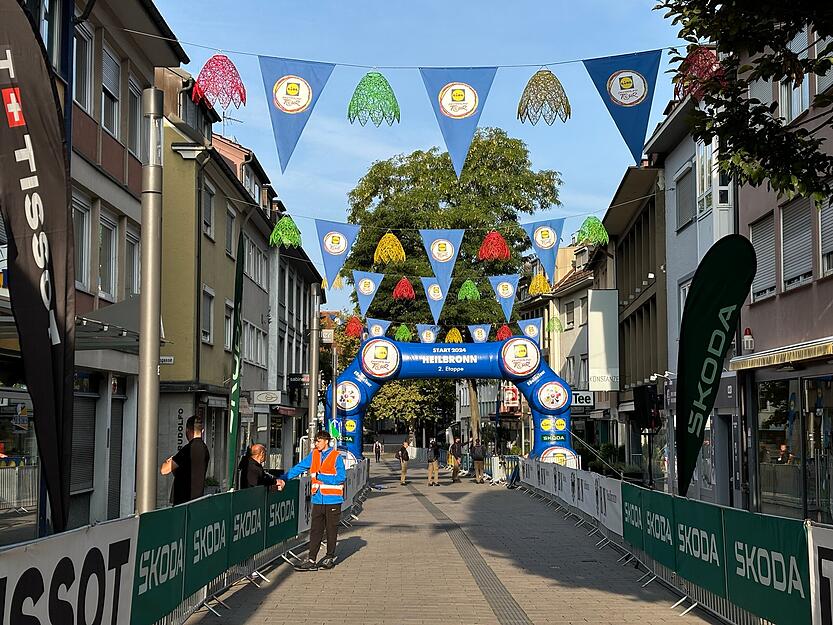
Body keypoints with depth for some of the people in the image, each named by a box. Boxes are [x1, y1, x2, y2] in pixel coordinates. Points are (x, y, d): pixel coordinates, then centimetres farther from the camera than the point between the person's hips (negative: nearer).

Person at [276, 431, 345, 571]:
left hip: (332, 499, -4)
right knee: (315, 530, 1)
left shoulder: (336, 456, -5)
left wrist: (321, 477, -12)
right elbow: (299, 467, 11)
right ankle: (311, 560, 1)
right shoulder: (313, 454, 10)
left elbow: (341, 477, -12)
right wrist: (284, 479, 1)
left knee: (331, 529, 5)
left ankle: (330, 558, 17)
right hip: (318, 500, 4)